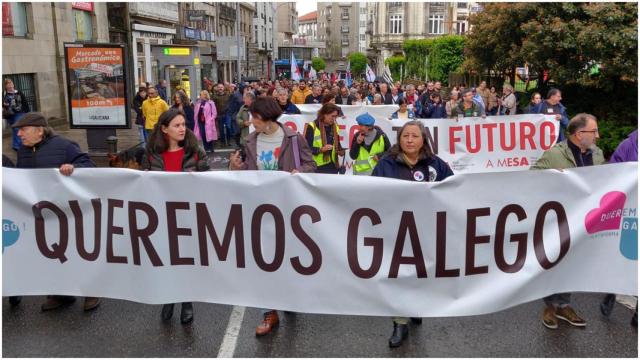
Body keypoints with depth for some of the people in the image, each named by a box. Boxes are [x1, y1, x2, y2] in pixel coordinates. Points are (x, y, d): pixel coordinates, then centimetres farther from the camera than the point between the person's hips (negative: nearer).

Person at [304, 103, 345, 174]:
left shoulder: (335, 127, 14)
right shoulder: (312, 127, -6)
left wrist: (341, 151, 4)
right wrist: (321, 149, -22)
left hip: (332, 166, 6)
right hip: (317, 167, -6)